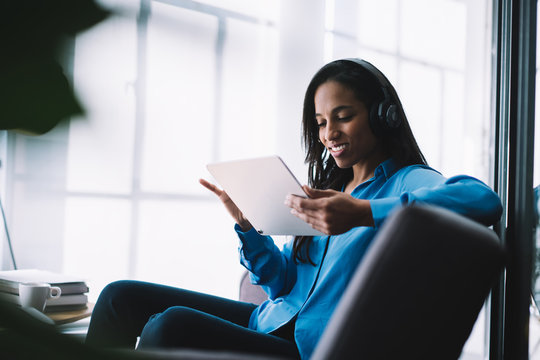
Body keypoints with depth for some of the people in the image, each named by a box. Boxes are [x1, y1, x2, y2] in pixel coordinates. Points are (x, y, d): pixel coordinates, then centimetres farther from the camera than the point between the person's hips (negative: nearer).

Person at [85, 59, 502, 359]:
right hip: (270, 322, 8)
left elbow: (484, 200, -28)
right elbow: (283, 282, 16)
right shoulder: (331, 187, 19)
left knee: (171, 327, -31)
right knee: (122, 297, 1)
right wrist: (248, 225, -2)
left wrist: (364, 213, -36)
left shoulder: (407, 181, -3)